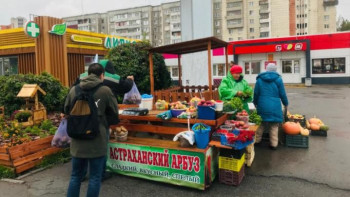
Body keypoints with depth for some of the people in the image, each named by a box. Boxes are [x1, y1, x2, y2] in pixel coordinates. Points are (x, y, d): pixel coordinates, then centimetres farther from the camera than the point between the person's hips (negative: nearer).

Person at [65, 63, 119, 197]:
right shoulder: (105, 90, -8)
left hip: (77, 141, 4)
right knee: (95, 177, 9)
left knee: (76, 176, 18)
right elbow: (115, 112, 4)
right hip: (97, 141, -4)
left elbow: (66, 111, 15)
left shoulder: (74, 89, 1)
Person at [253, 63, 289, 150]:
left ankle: (257, 141, 23)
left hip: (262, 106, 2)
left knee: (260, 124, 15)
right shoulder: (278, 79, -3)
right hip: (275, 106, -2)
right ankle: (274, 144, 10)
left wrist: (255, 103, 19)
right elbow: (282, 94, 1)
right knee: (274, 126, 6)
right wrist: (286, 104, 15)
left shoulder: (260, 79, 2)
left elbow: (256, 93, 4)